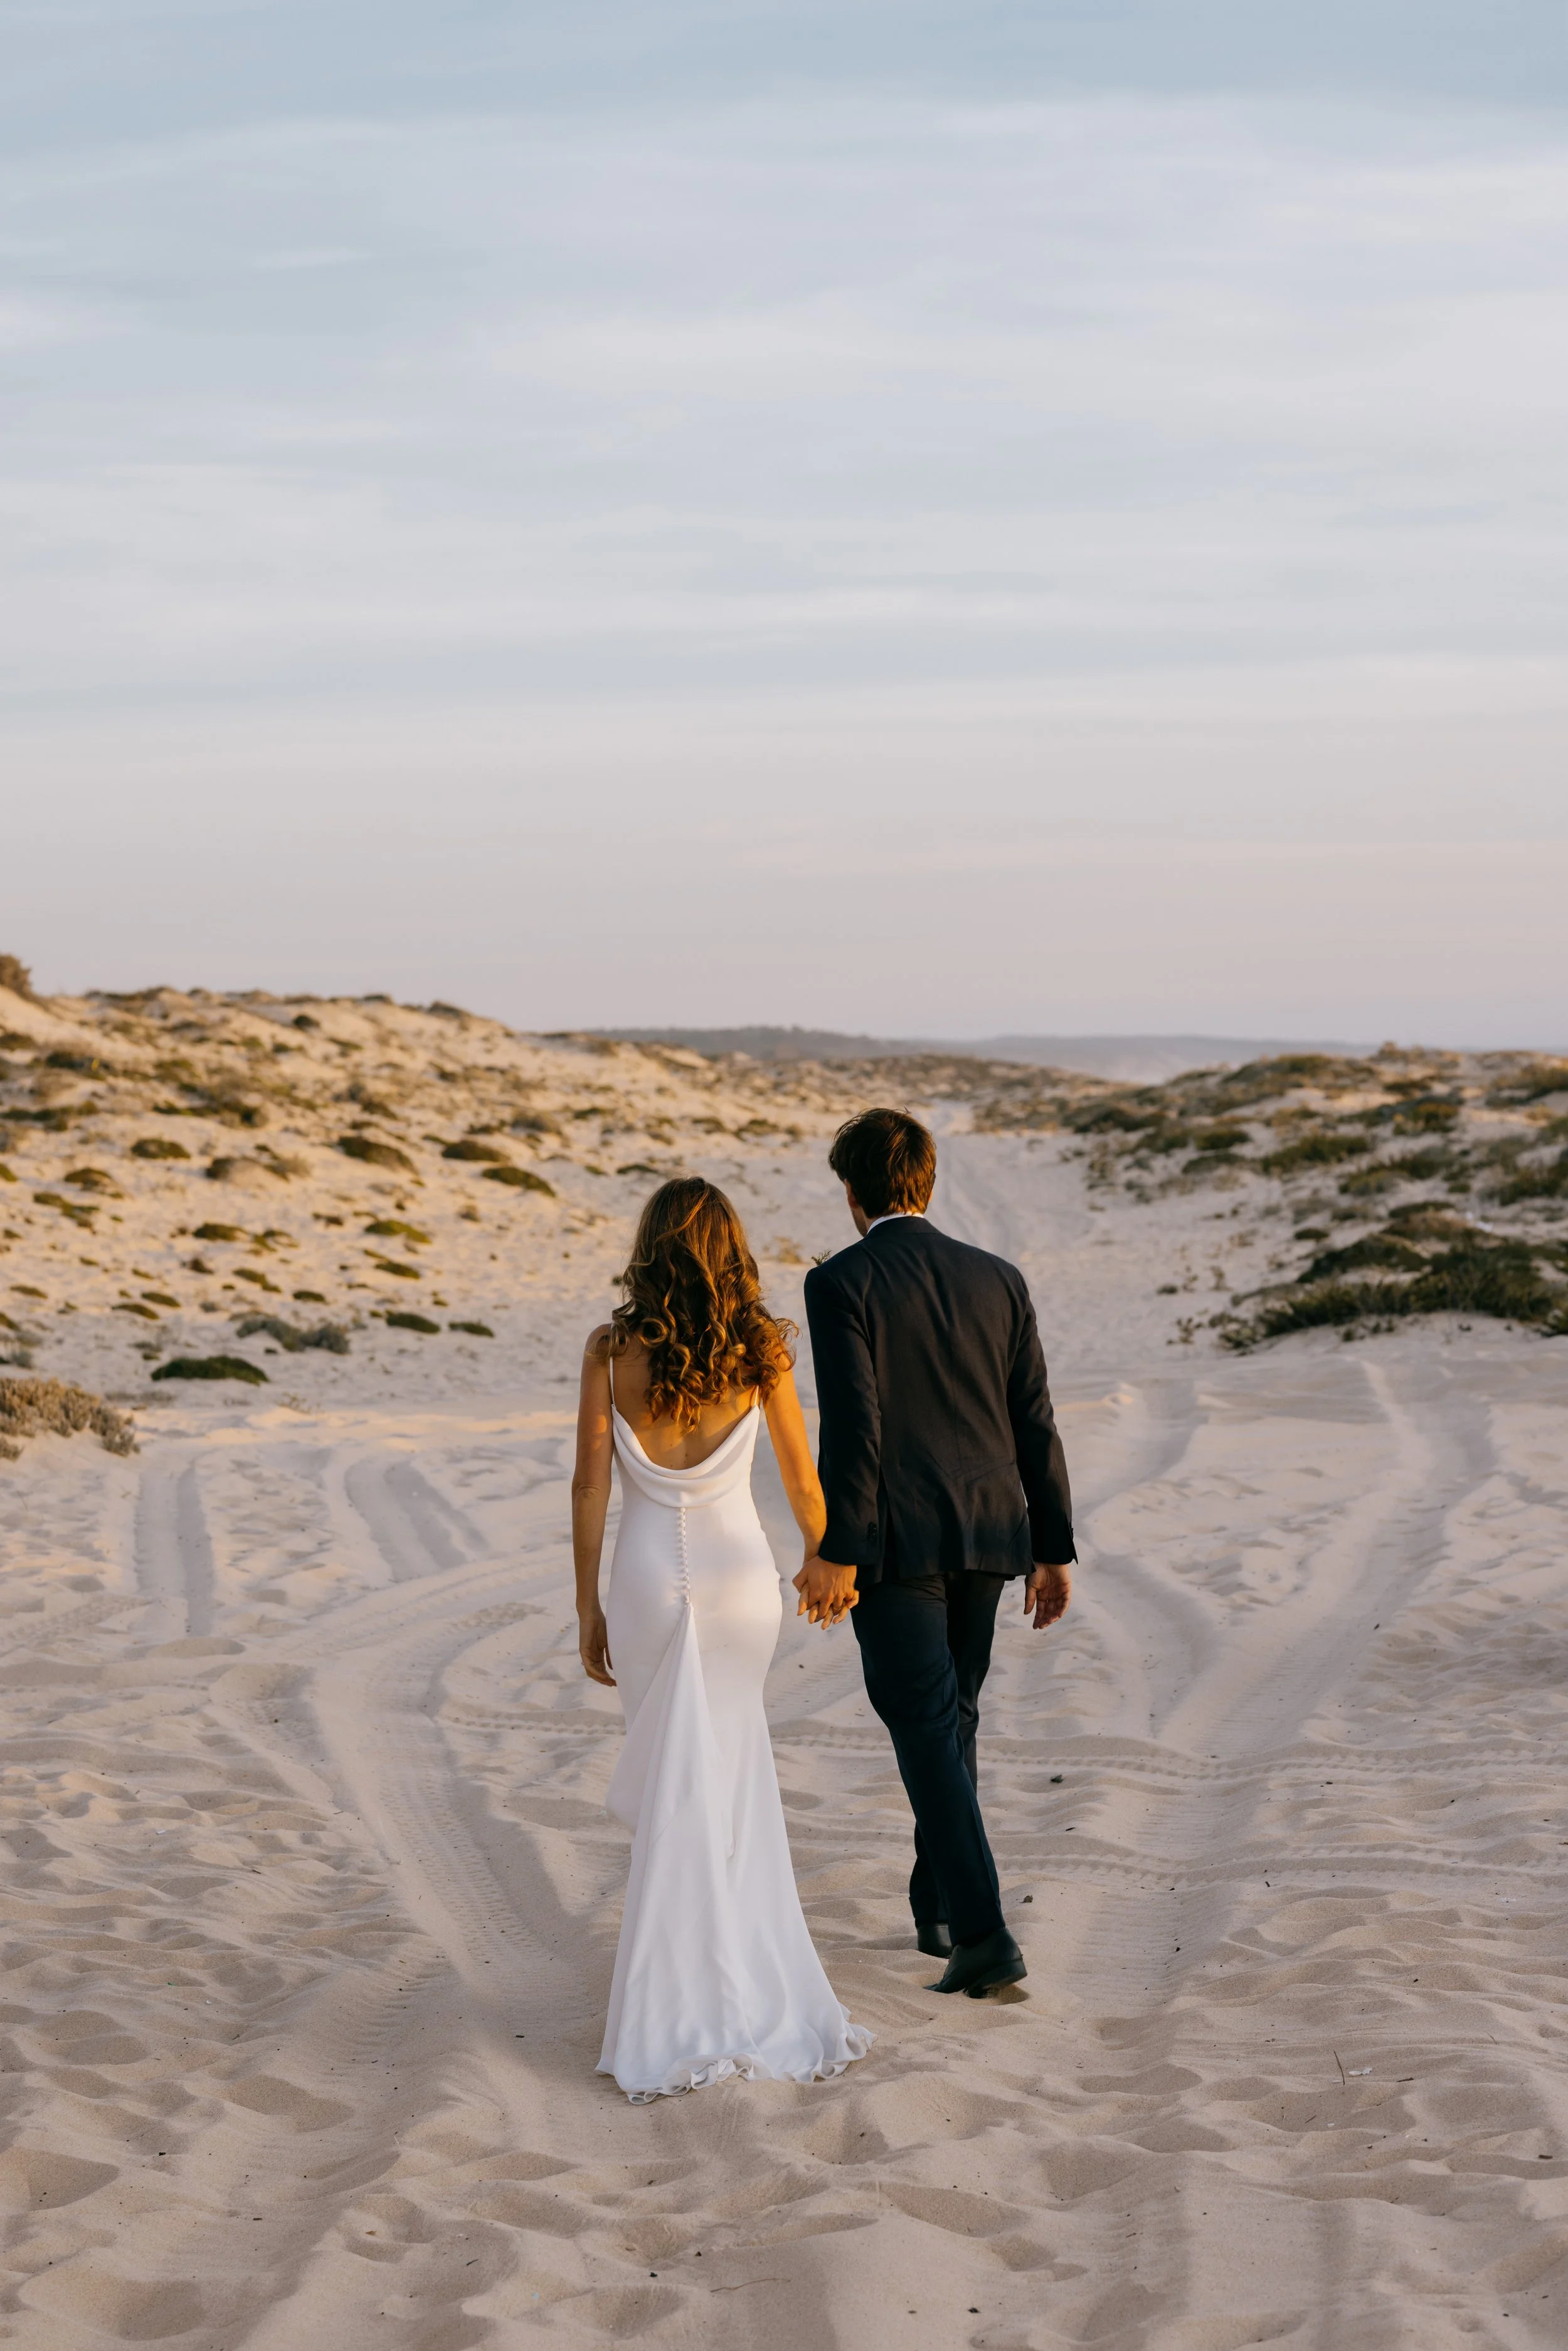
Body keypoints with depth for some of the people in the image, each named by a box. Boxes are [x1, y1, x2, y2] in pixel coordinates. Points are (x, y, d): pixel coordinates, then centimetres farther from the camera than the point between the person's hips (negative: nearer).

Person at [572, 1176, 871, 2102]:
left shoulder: (612, 1351, -7)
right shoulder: (761, 1351, -5)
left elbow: (591, 1486, -6)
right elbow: (801, 1477, 3)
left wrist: (588, 1608, 3)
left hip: (647, 1579, 0)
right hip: (741, 1573, 0)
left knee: (677, 1784, 12)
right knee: (730, 1769, 19)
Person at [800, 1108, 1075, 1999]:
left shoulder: (842, 1283, -9)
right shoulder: (999, 1279, 6)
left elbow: (852, 1425, -16)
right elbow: (1036, 1424, 6)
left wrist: (836, 1552, -13)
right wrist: (1054, 1549, 11)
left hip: (895, 1542, -5)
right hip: (986, 1535, 5)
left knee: (929, 1732, -4)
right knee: (952, 1718, 19)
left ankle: (983, 1929, -13)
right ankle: (941, 1906, 29)